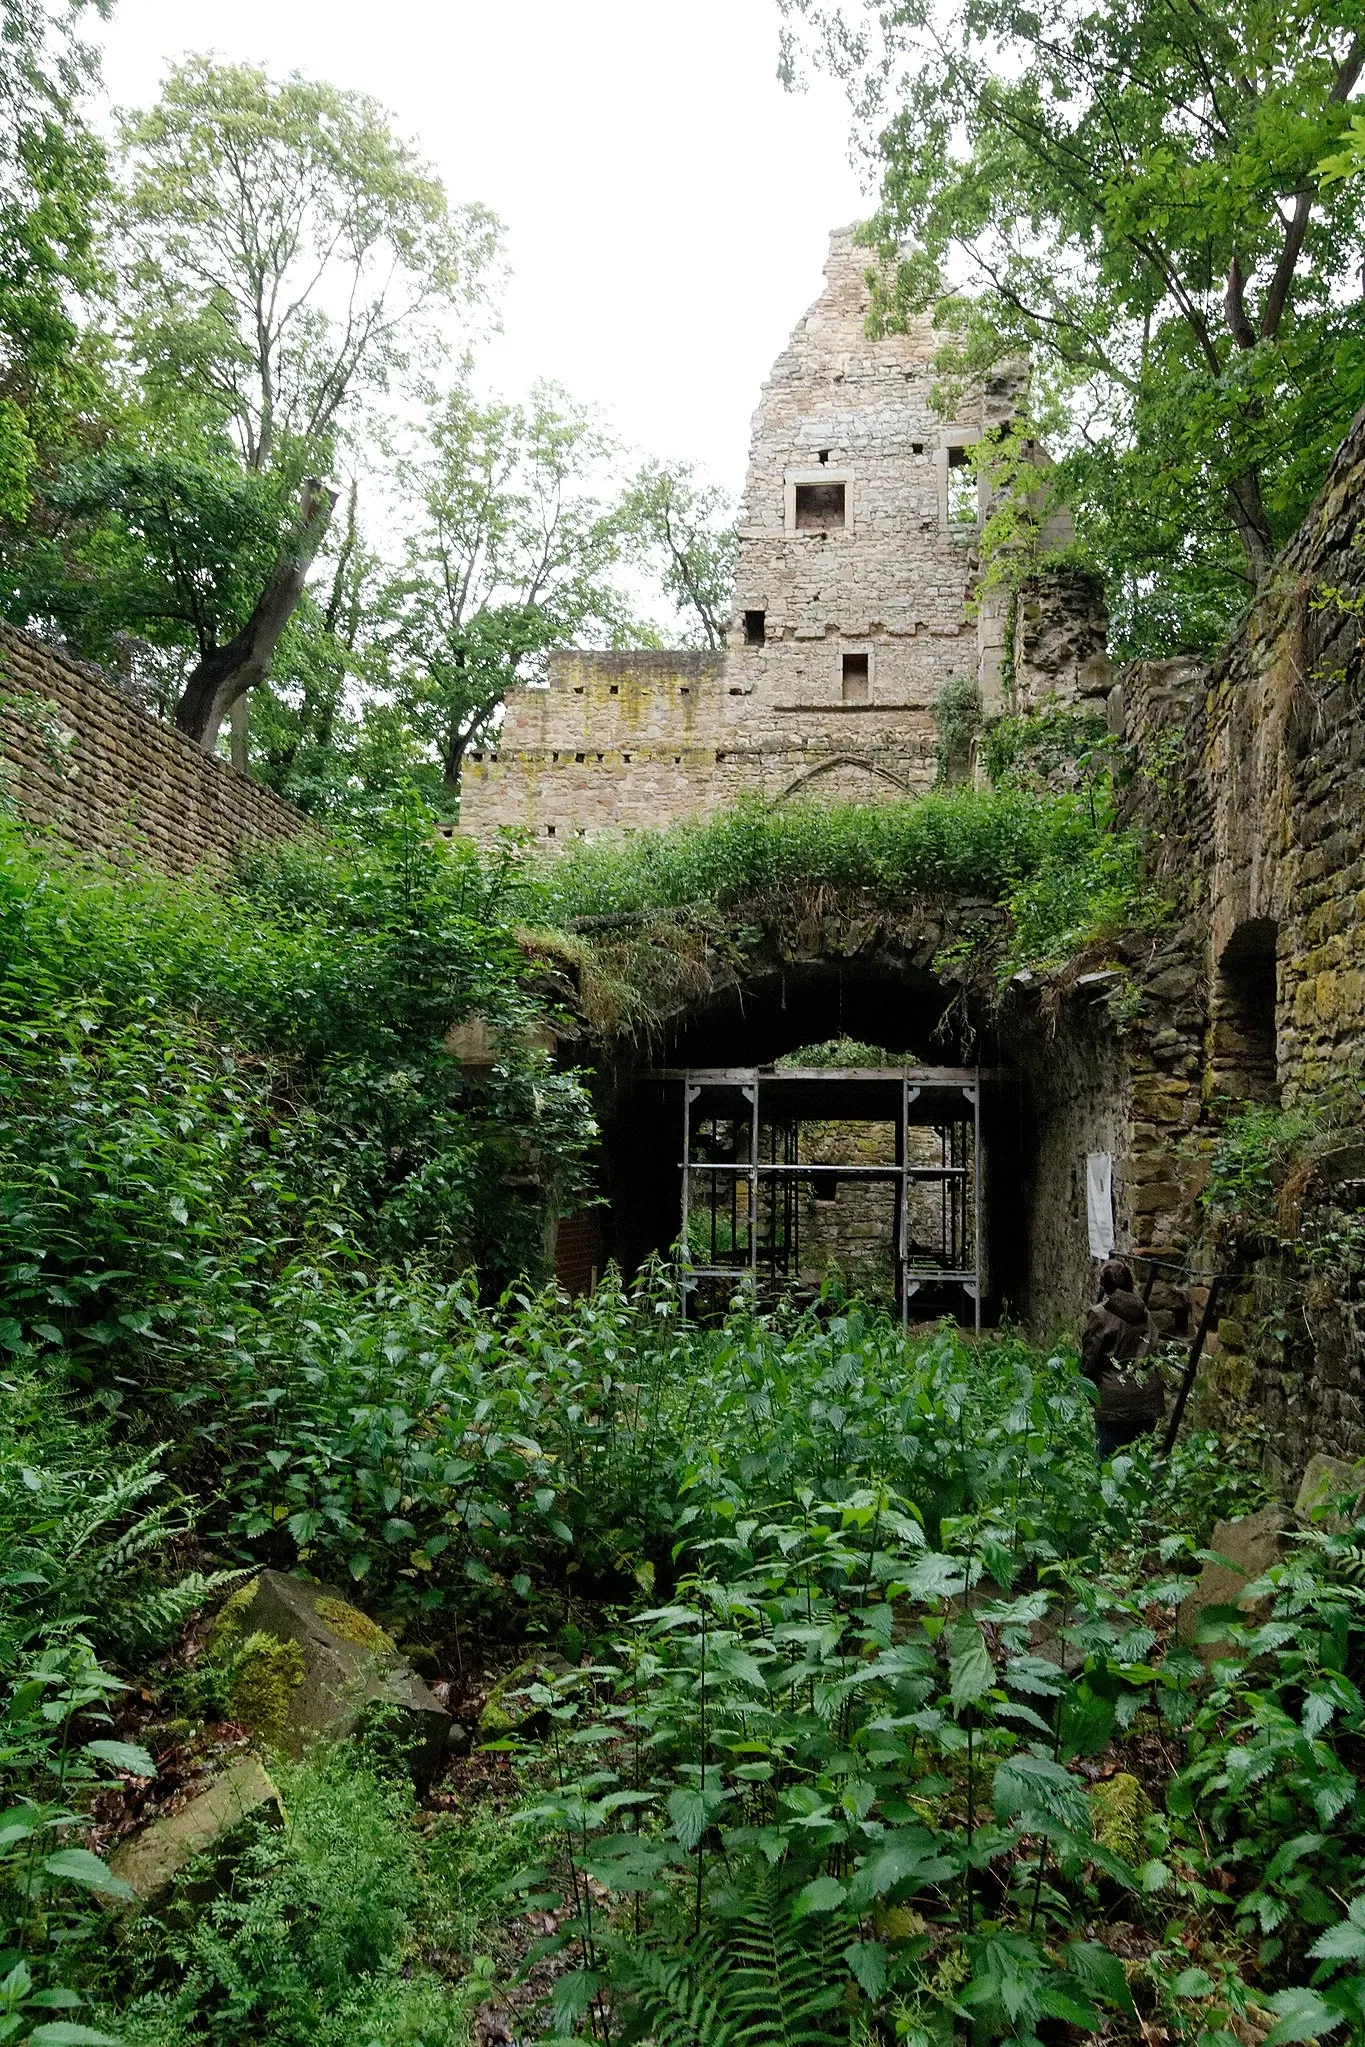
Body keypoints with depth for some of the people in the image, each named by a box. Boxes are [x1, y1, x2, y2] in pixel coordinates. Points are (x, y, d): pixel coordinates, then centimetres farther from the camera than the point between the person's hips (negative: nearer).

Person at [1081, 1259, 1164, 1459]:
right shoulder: (1144, 1313, 9)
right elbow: (1154, 1349, 12)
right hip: (1148, 1400, 6)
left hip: (1115, 1402, -6)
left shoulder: (1100, 1315, -8)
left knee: (1107, 1458, 1)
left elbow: (1089, 1360, -5)